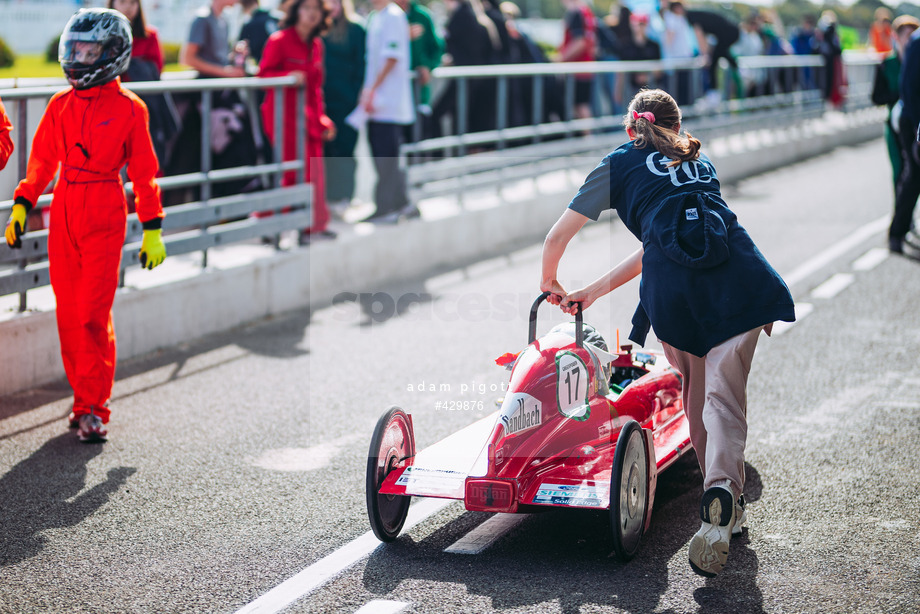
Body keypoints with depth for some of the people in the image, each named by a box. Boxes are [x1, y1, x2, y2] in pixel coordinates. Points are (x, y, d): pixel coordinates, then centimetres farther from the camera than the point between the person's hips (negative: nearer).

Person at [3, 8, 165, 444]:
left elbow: (144, 174, 1)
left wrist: (152, 231, 1)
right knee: (69, 313, 5)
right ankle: (85, 397, 16)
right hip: (64, 213, 5)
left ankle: (93, 409, -2)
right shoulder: (61, 105, 9)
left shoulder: (128, 108, -3)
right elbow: (42, 161, 18)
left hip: (105, 217, -4)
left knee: (94, 316, -8)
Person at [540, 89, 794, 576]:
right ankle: (723, 489, -24)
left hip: (671, 287, -2)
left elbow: (557, 236, 24)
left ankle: (724, 504, 20)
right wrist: (593, 292, 37)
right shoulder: (700, 162, 33)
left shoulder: (619, 164, 22)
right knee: (723, 397, 0)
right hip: (738, 277, 2)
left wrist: (550, 282, 44)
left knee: (695, 395, 17)